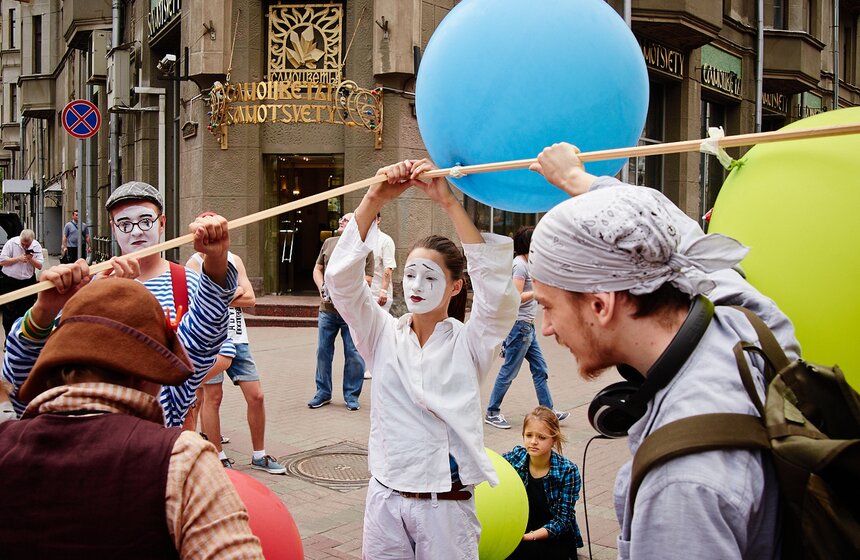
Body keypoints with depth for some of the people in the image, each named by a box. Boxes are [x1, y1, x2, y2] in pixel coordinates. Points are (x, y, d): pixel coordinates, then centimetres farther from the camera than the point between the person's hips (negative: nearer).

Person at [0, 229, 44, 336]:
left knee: (26, 311, 10)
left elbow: (39, 266, -4)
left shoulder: (36, 246, -5)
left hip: (28, 281, 2)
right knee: (9, 311, 0)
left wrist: (31, 259, -22)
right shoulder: (11, 243, -11)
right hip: (10, 281, -2)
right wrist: (18, 258, -19)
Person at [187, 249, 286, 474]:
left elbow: (250, 298, 2)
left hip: (238, 338, 4)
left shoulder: (234, 260, 12)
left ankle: (259, 456, 16)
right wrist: (235, 293, -7)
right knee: (213, 397, 1)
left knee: (256, 396, 3)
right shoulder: (194, 263, -2)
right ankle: (218, 457, 16)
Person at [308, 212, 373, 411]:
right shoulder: (329, 243, 10)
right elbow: (317, 269, 15)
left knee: (353, 355, 2)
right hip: (327, 310, 4)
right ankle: (323, 393, 24)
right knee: (323, 352, 10)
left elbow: (367, 280, -8)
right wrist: (322, 288, -3)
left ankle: (351, 396, 15)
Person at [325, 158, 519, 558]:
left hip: (447, 505, -2)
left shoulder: (468, 343, -5)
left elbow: (497, 287, -22)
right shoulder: (383, 336, 1)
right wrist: (374, 200, -23)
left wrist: (448, 203, -28)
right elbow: (341, 278, -12)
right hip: (385, 498, 2)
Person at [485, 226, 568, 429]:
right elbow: (516, 297, -22)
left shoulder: (525, 263, 15)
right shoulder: (520, 265, -16)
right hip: (520, 326, -11)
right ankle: (492, 413, 8)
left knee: (540, 369, 14)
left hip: (527, 326, 11)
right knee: (509, 372, -2)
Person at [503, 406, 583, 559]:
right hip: (517, 530, 2)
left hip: (555, 539, -2)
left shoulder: (568, 471, -14)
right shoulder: (513, 458, -8)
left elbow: (562, 520, -12)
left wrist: (531, 536, -25)